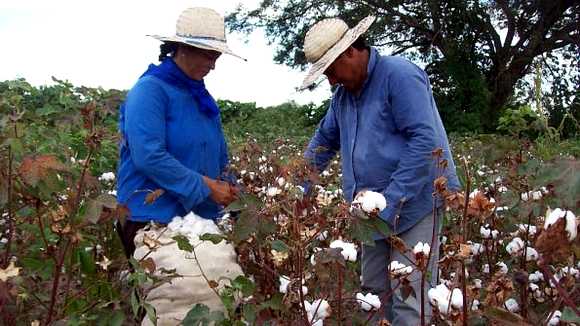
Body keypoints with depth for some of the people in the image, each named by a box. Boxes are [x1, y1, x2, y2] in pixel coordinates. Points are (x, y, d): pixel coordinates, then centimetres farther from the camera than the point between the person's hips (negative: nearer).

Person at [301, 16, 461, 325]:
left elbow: (425, 141, -23)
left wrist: (391, 202, -23)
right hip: (375, 210, 8)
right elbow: (324, 139, 23)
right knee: (373, 291, 16)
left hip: (414, 205, -8)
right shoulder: (343, 93, 10)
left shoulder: (399, 75, -16)